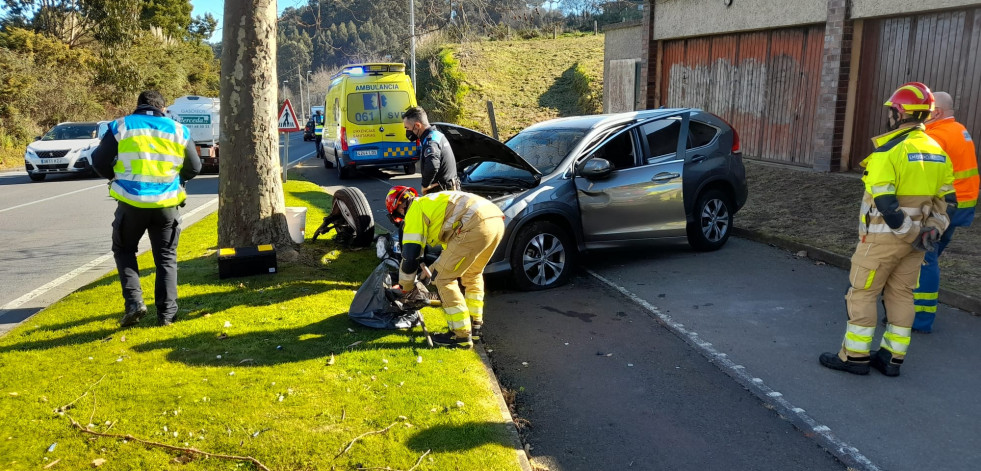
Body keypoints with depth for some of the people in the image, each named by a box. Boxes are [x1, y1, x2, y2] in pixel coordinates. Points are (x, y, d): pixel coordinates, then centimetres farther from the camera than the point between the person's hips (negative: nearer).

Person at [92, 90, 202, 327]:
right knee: (166, 258, 11)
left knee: (124, 251, 19)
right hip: (166, 204, 1)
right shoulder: (179, 130, 6)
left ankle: (134, 302, 6)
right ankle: (166, 313, 9)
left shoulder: (121, 127, 2)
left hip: (131, 203, -1)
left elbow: (99, 161, 4)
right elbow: (194, 168, 11)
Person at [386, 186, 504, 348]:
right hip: (497, 220, 9)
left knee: (444, 279, 4)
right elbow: (452, 244, 44)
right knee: (472, 273, 30)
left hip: (476, 226, -9)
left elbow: (410, 254, 6)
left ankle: (461, 335, 7)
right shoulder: (431, 202, 37)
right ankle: (475, 323, 38)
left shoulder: (415, 210, 10)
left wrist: (405, 286, 20)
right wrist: (434, 267, 46)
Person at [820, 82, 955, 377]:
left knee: (862, 293, 2)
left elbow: (884, 201, -23)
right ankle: (892, 358, 20)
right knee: (901, 295, 13)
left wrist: (910, 234, -14)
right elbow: (946, 200, 11)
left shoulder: (889, 151, -17)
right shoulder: (938, 152, 8)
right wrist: (932, 230, 6)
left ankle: (855, 356, 7)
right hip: (915, 238, 7)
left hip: (884, 236, -7)